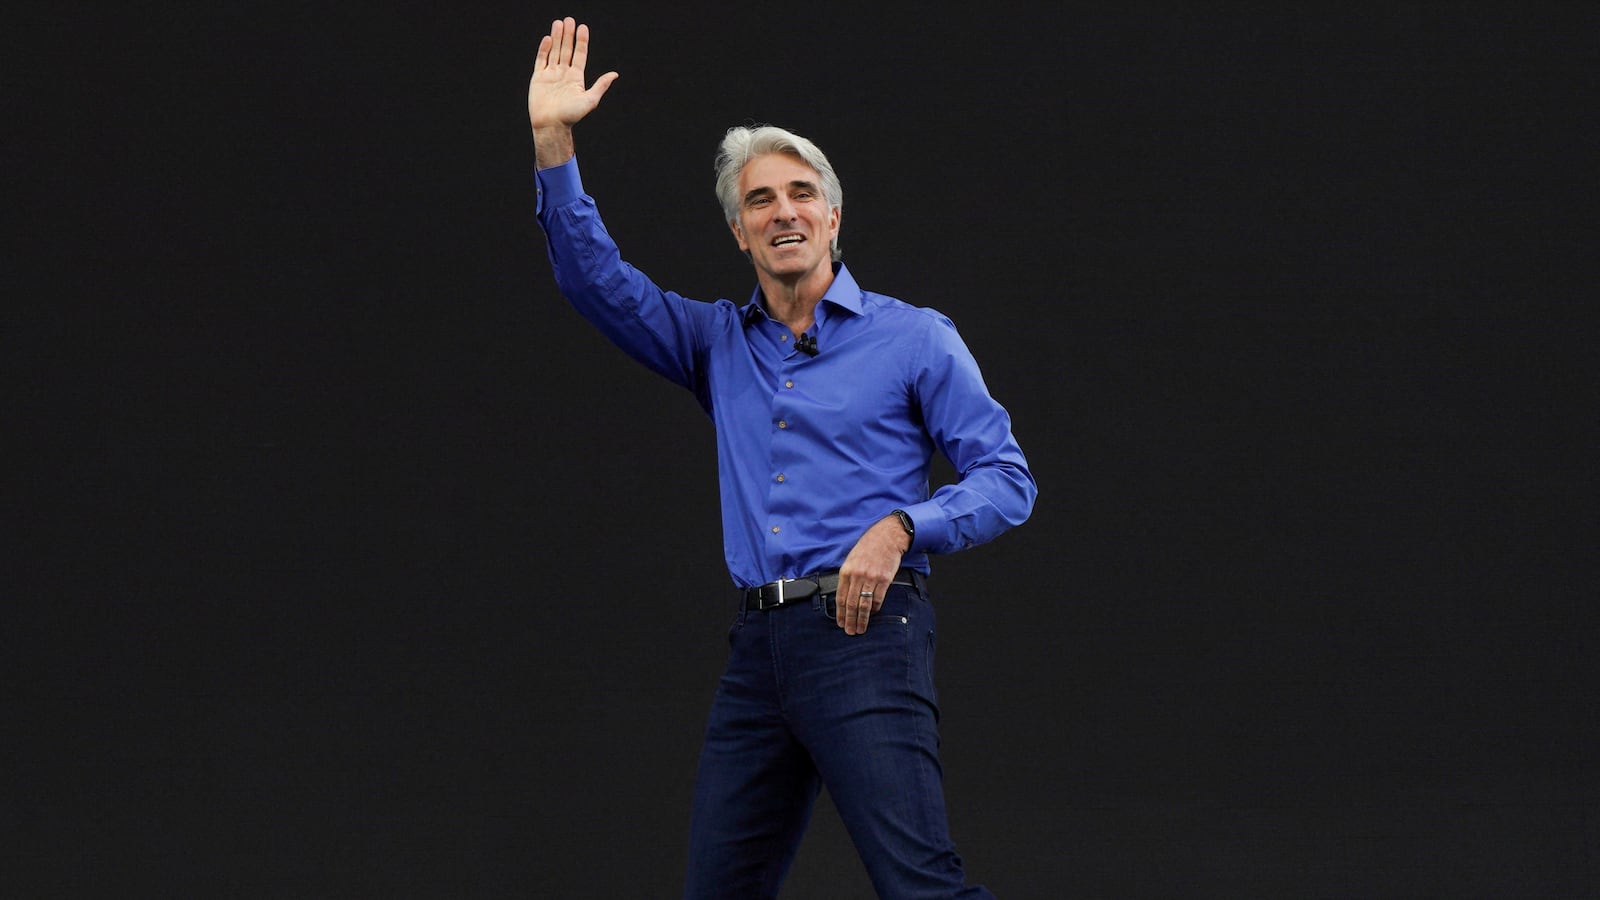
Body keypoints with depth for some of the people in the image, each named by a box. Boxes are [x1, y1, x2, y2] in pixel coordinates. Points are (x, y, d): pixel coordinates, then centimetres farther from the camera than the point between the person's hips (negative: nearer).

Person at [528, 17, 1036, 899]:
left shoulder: (912, 338, 3)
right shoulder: (720, 345, 17)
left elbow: (1007, 480, 1)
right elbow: (595, 278, 9)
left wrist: (897, 528, -16)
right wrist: (553, 143, -1)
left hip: (862, 632, -6)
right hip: (757, 646, 6)